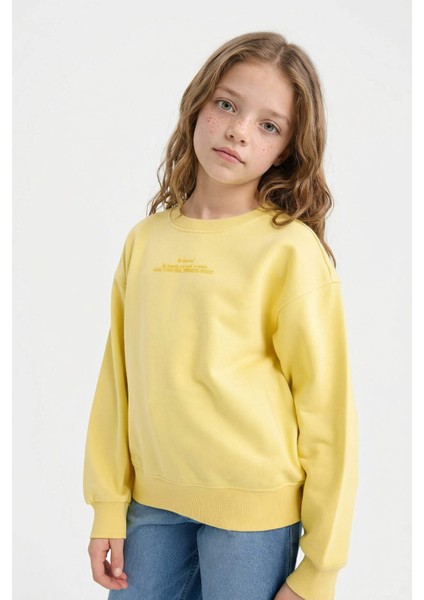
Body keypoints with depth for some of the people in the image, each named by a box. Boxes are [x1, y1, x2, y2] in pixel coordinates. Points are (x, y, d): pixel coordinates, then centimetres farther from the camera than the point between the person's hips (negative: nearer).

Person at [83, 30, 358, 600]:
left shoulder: (291, 250, -11)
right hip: (152, 503, 4)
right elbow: (118, 378, 7)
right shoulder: (145, 239, 4)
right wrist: (109, 508, 6)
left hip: (253, 509, -4)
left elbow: (327, 411, -9)